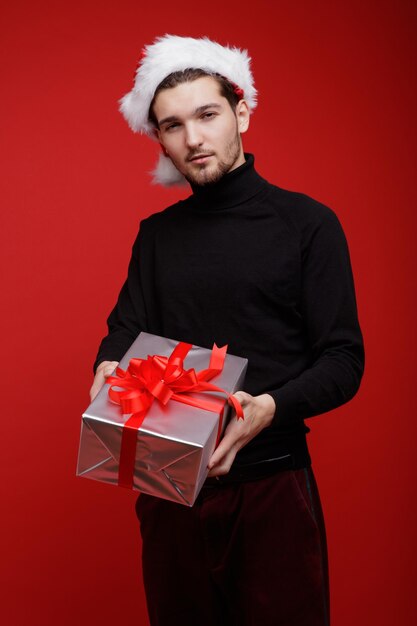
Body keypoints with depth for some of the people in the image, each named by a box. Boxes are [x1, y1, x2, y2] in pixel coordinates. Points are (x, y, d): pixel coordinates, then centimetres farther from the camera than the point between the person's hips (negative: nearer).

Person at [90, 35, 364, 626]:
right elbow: (126, 327, 9)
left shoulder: (308, 223, -5)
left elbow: (343, 359, -8)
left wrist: (271, 408, -27)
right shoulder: (157, 233, 10)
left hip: (271, 482, -3)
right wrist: (109, 367, -15)